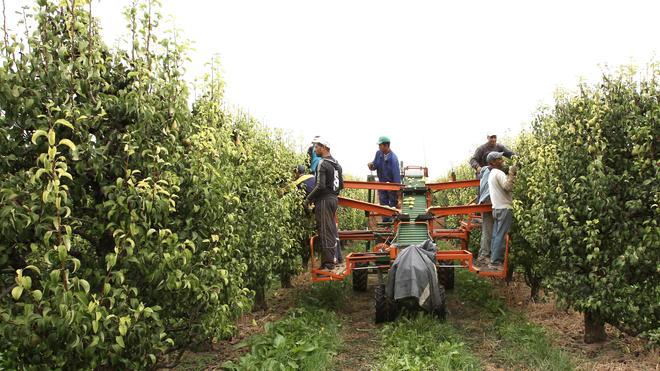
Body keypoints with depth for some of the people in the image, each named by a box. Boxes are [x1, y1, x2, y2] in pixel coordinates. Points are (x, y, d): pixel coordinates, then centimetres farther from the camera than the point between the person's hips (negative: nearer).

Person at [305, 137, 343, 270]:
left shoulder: (322, 163, -14)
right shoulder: (336, 163, 14)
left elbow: (320, 186, -21)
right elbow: (341, 184, 17)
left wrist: (308, 199, -12)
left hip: (324, 200, -9)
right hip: (334, 199, 9)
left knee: (325, 231, -5)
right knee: (332, 229, 18)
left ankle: (328, 263, -3)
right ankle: (336, 257, 27)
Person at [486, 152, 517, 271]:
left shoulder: (491, 174, 19)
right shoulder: (499, 173, -12)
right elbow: (508, 187, -23)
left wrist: (511, 175, 14)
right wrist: (512, 174, -18)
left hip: (496, 208, 10)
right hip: (504, 208, -10)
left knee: (496, 235, 9)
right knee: (501, 236, -9)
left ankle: (494, 260, 12)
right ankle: (495, 262, -9)